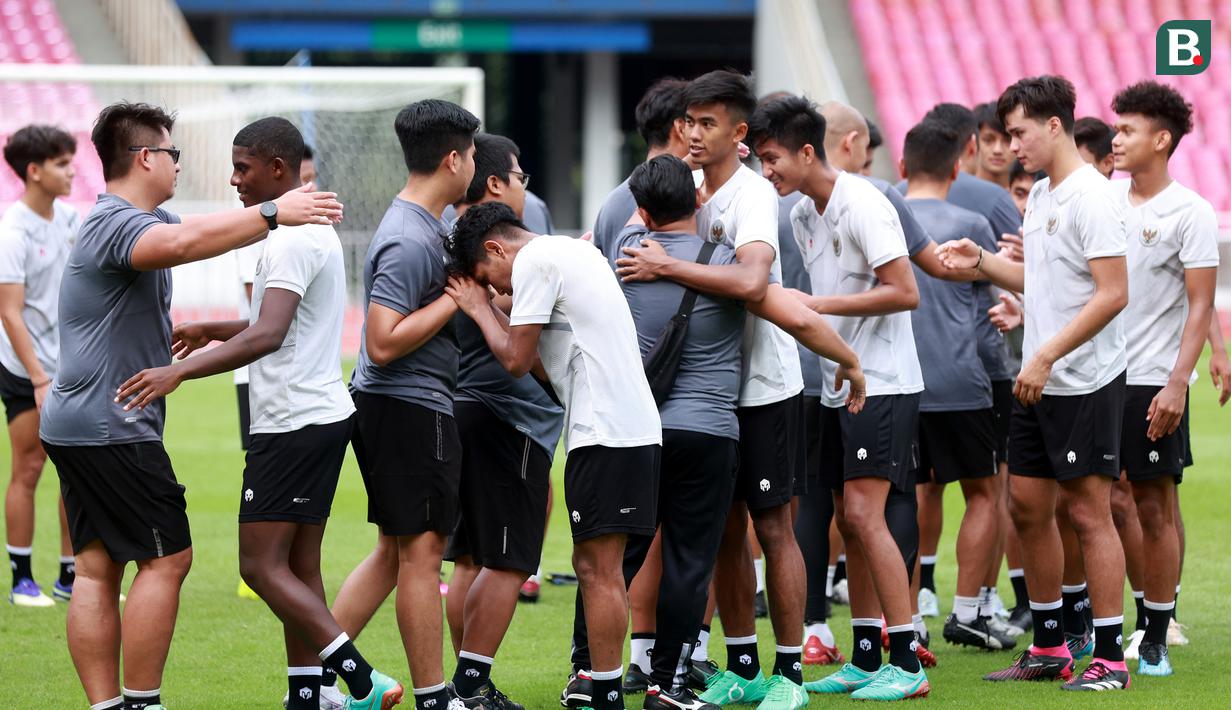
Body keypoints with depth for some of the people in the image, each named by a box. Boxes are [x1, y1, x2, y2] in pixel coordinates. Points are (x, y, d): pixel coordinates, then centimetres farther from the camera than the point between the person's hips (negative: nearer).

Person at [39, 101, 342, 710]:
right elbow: (182, 243, -38)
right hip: (113, 426, -10)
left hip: (74, 425, 10)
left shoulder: (132, 220, 17)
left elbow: (189, 232, 28)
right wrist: (271, 214, -39)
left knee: (96, 568, 6)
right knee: (165, 558, -5)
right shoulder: (117, 224, -17)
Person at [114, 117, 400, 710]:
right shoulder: (315, 229, 17)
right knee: (299, 568, 10)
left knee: (262, 565, -9)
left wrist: (180, 370, -34)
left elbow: (268, 336, -29)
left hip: (293, 424, -10)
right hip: (325, 416, 10)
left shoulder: (291, 240, -17)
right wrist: (210, 331, 31)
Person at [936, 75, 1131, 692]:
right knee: (1028, 506, 11)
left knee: (1088, 510, -6)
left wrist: (1047, 356, -22)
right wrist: (982, 262, 8)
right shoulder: (1040, 195, 13)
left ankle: (1110, 657, -1)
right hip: (1038, 384, 9)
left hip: (1084, 382, -9)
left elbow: (1112, 294, -21)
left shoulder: (1090, 197, -15)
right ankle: (1049, 647, 21)